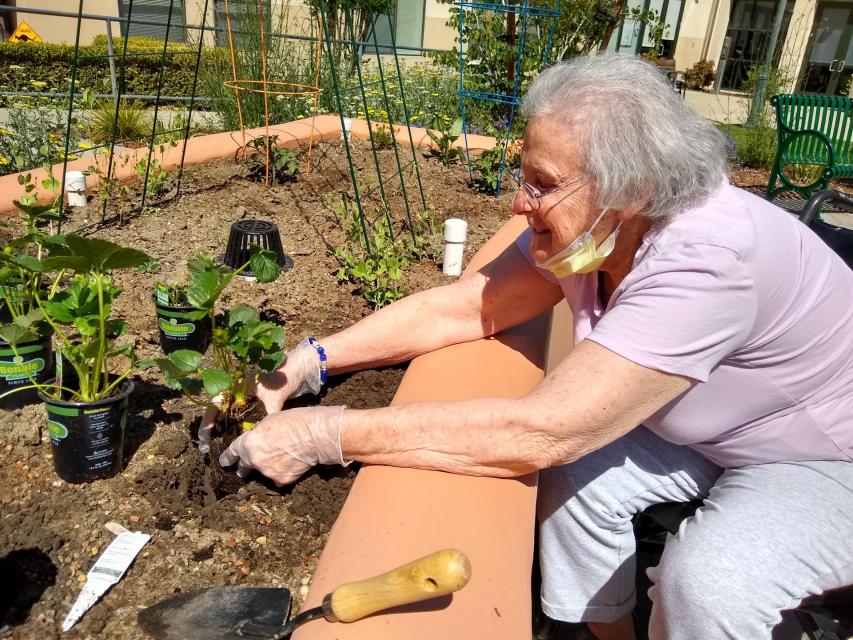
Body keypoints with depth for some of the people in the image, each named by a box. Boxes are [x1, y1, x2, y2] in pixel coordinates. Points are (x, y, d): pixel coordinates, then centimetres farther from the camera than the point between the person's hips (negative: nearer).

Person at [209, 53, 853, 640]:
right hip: (711, 428, 6)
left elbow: (539, 433, -44)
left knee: (705, 581, -29)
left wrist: (327, 435, -39)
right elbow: (455, 307, -12)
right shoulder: (583, 228, -16)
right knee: (578, 477, -15)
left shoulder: (704, 261, -39)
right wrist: (312, 360, -21)